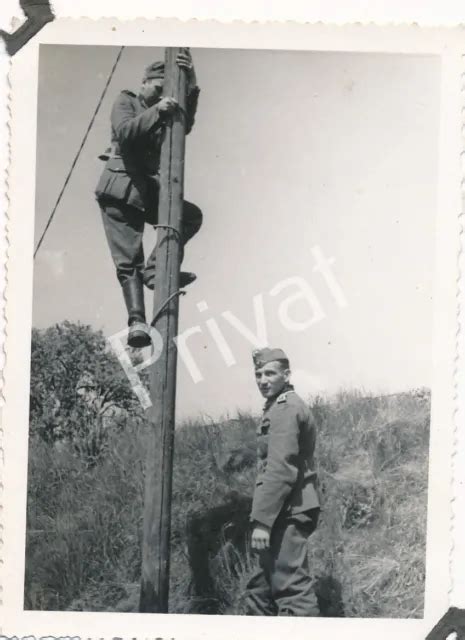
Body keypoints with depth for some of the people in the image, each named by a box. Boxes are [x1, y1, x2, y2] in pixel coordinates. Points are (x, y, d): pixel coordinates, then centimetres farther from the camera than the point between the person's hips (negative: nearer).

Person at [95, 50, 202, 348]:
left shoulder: (167, 111, 19)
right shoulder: (126, 101, 8)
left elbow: (185, 125, -5)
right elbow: (124, 132, -13)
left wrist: (191, 86, -17)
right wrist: (156, 111, -23)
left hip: (149, 191, 5)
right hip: (121, 189, -5)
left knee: (192, 215, -13)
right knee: (129, 260, -14)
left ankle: (156, 268, -19)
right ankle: (137, 322, -24)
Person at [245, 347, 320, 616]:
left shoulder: (285, 408, -13)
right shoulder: (290, 405, 20)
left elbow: (280, 469, -21)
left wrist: (262, 520, -21)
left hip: (287, 513, -11)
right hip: (290, 512, 11)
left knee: (292, 585, -10)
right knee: (262, 585, 18)